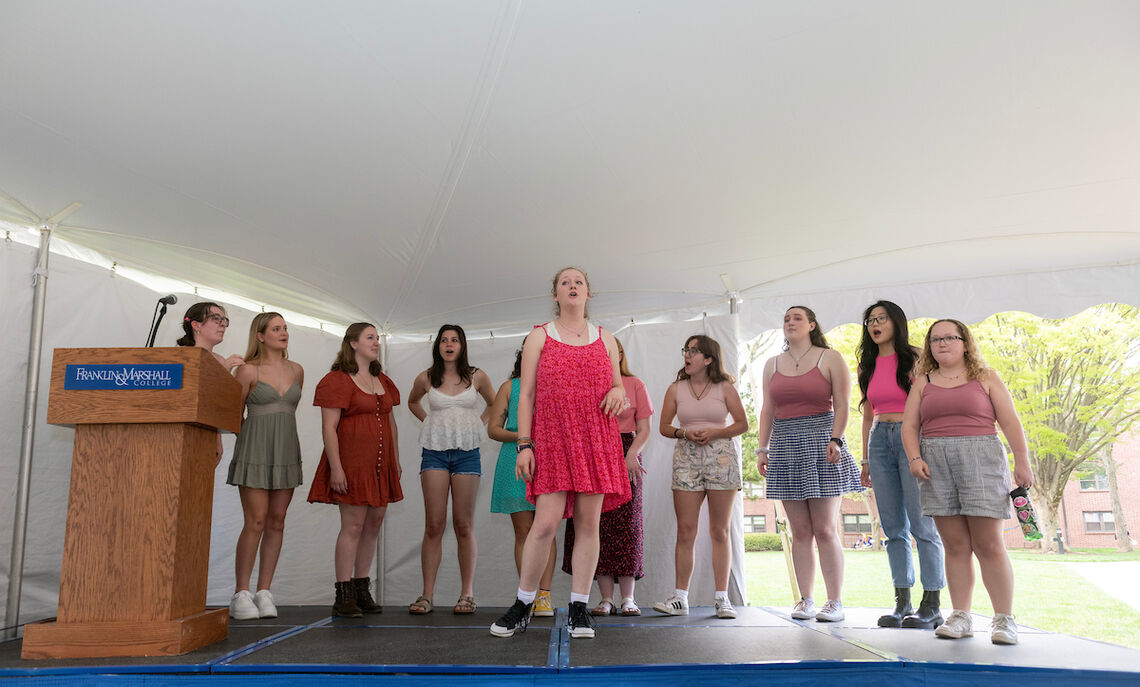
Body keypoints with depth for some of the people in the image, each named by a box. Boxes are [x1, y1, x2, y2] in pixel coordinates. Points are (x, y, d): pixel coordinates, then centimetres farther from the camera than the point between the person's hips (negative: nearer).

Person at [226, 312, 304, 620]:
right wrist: (256, 435, 9)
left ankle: (264, 593, 11)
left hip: (286, 452, 5)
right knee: (255, 522, -7)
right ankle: (241, 595, 2)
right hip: (254, 452, -5)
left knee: (277, 522, 4)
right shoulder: (248, 370, -3)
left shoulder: (296, 371, 11)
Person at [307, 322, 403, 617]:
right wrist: (336, 468, -17)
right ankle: (343, 596, -1)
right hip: (352, 462, -7)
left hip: (380, 465, 7)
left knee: (374, 525, 7)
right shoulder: (338, 380, -6)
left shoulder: (383, 381, 17)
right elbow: (328, 427, -11)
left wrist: (396, 460, 17)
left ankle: (362, 590, 17)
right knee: (353, 526, -8)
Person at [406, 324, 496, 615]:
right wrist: (430, 421, 12)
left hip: (466, 453, 0)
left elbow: (494, 403, 22)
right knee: (434, 525, -3)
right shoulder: (426, 378, 6)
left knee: (464, 526, 1)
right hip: (435, 452, 0)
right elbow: (412, 402, 26)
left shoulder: (477, 377, 4)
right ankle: (427, 595, 2)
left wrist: (477, 425, 9)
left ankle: (467, 594, 7)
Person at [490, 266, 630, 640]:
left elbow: (618, 388, 21)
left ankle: (579, 609, 12)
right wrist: (524, 445, -6)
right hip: (552, 440, -2)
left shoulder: (605, 339, 15)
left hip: (596, 440, 3)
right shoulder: (538, 337, 8)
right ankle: (522, 606, 9)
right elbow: (526, 395, 3)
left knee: (588, 522, 1)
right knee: (545, 523, -9)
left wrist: (619, 391, -4)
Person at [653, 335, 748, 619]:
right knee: (685, 531, -2)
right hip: (686, 459, 1)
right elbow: (664, 426, 10)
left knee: (720, 531, 2)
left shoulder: (725, 387, 4)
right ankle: (680, 598, 4)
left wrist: (713, 433, -10)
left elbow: (742, 424, 4)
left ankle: (721, 598, 8)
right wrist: (685, 433, -9)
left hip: (721, 457, -1)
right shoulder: (676, 389, 9)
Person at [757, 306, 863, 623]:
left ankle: (835, 602, 5)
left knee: (824, 530, -4)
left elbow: (842, 404, -2)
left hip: (821, 443, -3)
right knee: (800, 531, 4)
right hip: (785, 447, 4)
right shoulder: (772, 364, 16)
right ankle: (805, 601, 11)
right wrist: (762, 448, 7)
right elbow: (767, 410, 15)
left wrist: (835, 440, -14)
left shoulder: (831, 358, 4)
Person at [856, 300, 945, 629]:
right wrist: (866, 460, 16)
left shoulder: (913, 359, 1)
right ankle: (902, 604, 10)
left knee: (922, 525, -7)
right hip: (880, 440, 5)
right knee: (894, 528, 5)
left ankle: (932, 606, 0)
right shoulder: (869, 366, 16)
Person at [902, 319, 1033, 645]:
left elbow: (1010, 423, 3)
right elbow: (909, 426, 9)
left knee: (988, 544, -4)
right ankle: (960, 617, 8)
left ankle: (1004, 619, 5)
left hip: (980, 459, -2)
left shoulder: (985, 378, 9)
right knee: (955, 545, 3)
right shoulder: (923, 382, 14)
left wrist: (1022, 462, -5)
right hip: (936, 462, 2)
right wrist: (914, 458, -7)